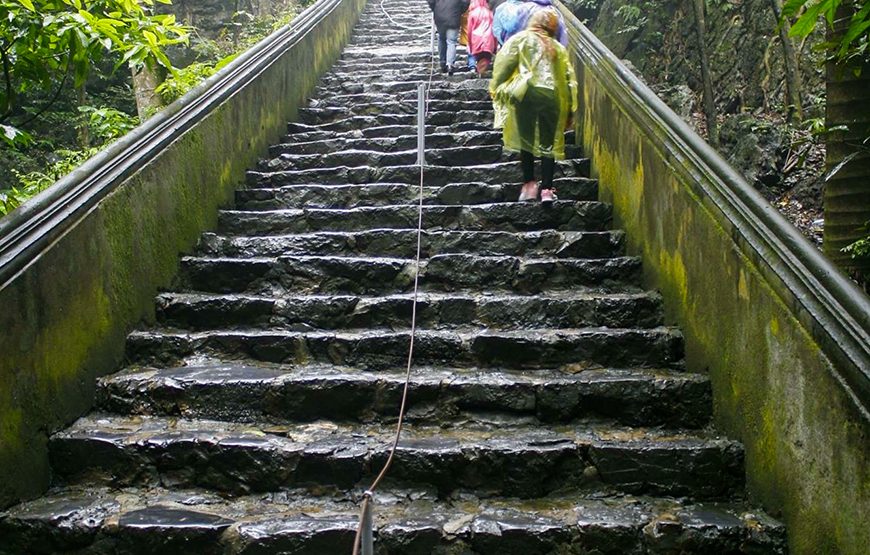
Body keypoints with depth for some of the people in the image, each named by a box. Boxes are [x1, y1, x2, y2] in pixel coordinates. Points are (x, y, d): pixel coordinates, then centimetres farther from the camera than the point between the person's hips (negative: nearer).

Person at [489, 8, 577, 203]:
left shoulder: (521, 39, 12)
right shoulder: (558, 47, 20)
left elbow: (504, 63, 1)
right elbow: (569, 78, 16)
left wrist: (495, 87, 9)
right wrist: (570, 110, 19)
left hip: (527, 93, -2)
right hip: (552, 95, 2)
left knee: (526, 139, 8)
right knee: (549, 143, 6)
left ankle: (529, 185, 5)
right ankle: (547, 189, 1)